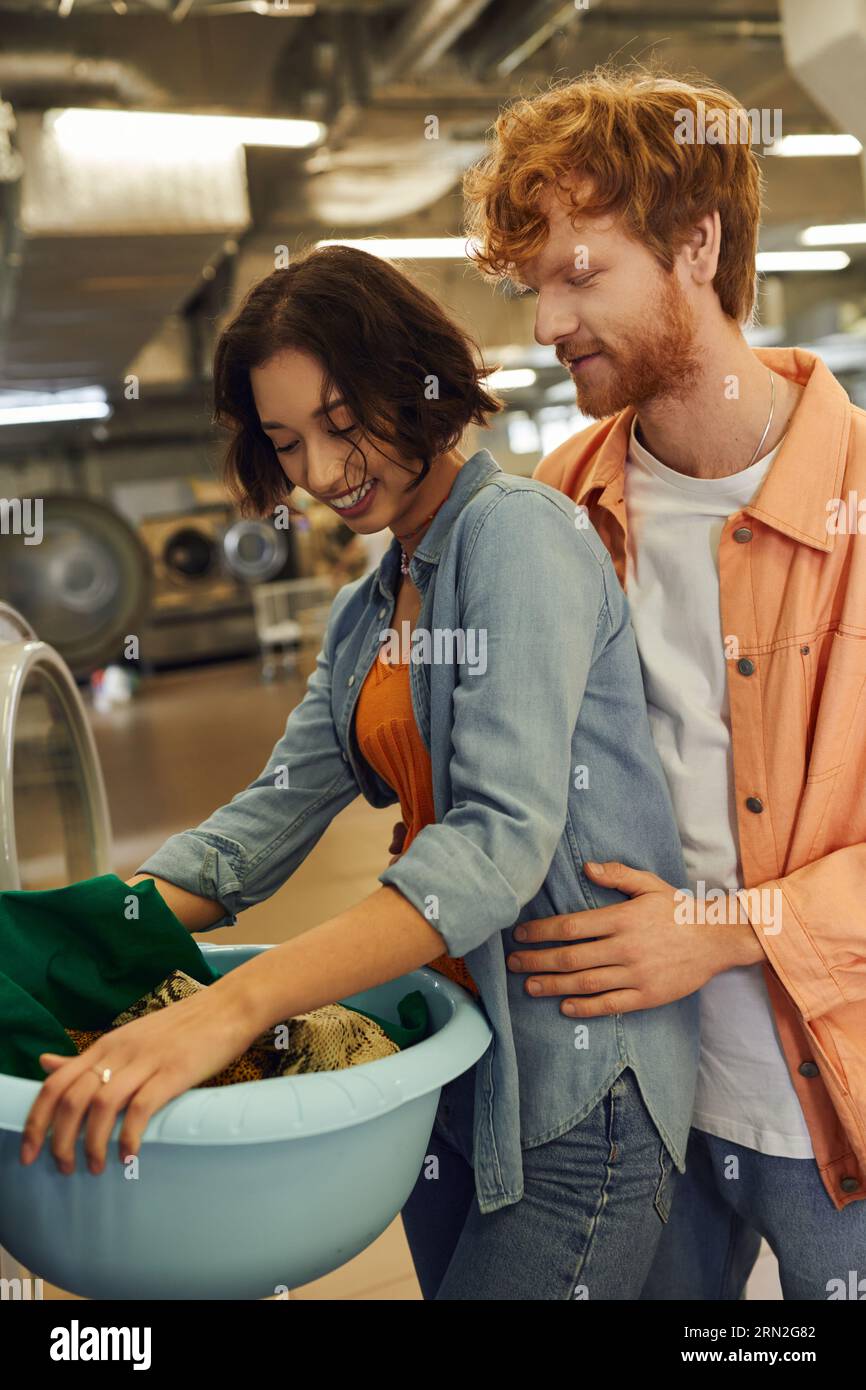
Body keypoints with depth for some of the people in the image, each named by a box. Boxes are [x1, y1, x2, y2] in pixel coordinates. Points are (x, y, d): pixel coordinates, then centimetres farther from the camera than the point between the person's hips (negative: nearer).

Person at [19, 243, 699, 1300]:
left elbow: (504, 839, -26)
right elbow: (272, 815, 7)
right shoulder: (365, 613, 12)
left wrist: (232, 1007, -34)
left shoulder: (518, 533, -15)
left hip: (579, 1078, -8)